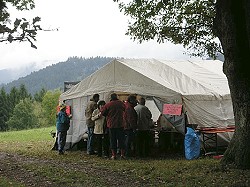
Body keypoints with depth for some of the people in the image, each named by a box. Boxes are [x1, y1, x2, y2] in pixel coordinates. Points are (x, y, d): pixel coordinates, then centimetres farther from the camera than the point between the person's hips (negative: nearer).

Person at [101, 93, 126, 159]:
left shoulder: (108, 105, -7)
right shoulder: (121, 103, -1)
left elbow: (102, 112, -1)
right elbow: (125, 109, 16)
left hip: (111, 125, -1)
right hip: (120, 124, 1)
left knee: (113, 140, 5)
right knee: (121, 139, 8)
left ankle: (114, 155, 5)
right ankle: (122, 154, 6)